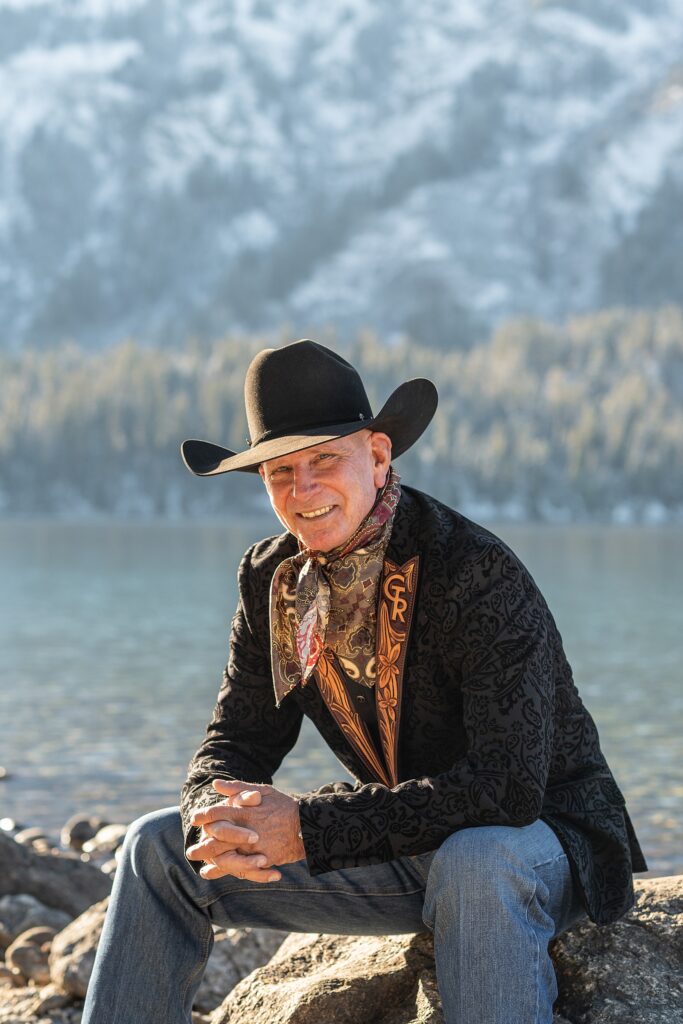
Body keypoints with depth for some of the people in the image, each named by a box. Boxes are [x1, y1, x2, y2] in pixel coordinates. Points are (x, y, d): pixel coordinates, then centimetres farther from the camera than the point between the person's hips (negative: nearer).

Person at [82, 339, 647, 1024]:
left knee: (473, 864, -41)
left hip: (540, 834, -6)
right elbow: (236, 740, 2)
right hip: (403, 849, 6)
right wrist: (221, 817, -25)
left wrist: (307, 828, -32)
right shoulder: (272, 578, -2)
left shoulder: (479, 574, -24)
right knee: (160, 847, -1)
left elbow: (510, 785, -32)